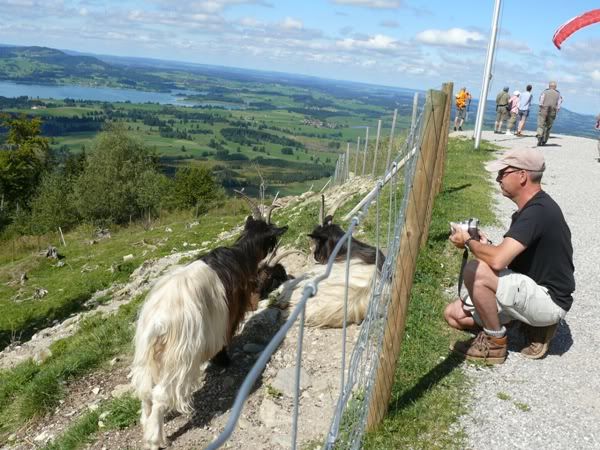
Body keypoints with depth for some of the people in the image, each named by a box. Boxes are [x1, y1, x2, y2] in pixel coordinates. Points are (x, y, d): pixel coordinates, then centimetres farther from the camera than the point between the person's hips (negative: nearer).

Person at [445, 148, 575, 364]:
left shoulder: (537, 212, -25)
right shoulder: (531, 207, 8)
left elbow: (497, 261, -35)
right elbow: (507, 258, 14)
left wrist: (468, 241, -16)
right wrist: (485, 245, -4)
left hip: (549, 301, -10)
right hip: (535, 291, 10)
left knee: (475, 270, -29)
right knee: (454, 314, 6)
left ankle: (495, 344, -8)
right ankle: (536, 324, 10)